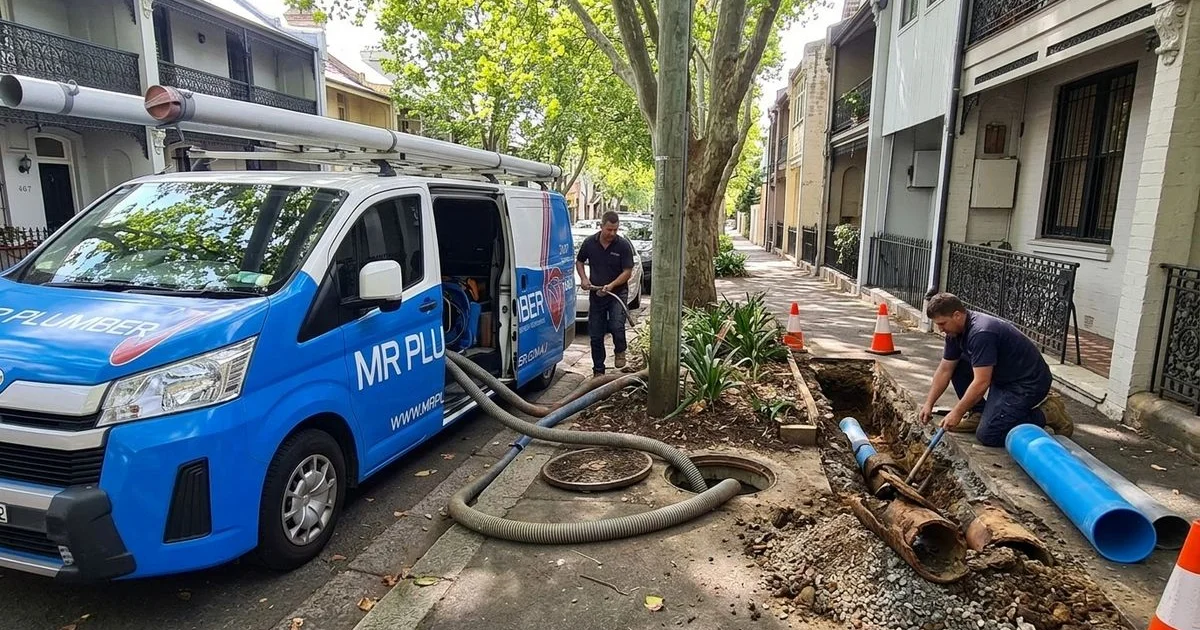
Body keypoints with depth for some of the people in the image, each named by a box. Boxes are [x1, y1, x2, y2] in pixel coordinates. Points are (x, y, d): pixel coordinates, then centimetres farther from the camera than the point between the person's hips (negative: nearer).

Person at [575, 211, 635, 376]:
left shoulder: (624, 245, -9)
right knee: (596, 336, 6)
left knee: (617, 326, -23)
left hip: (618, 293, -3)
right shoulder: (589, 243, -1)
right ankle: (598, 371, 20)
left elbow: (628, 271, -9)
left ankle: (620, 351, 10)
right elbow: (579, 261, 15)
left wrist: (611, 285, -22)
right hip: (596, 295, 3)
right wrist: (583, 278, -3)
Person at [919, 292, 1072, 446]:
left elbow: (981, 383, -29)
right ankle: (978, 413, 9)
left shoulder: (981, 333, -29)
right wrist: (929, 404, 1)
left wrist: (957, 413, -21)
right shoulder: (956, 331, -1)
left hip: (1028, 382, -9)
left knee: (987, 435, -15)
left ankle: (1046, 414, -1)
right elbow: (944, 370, 6)